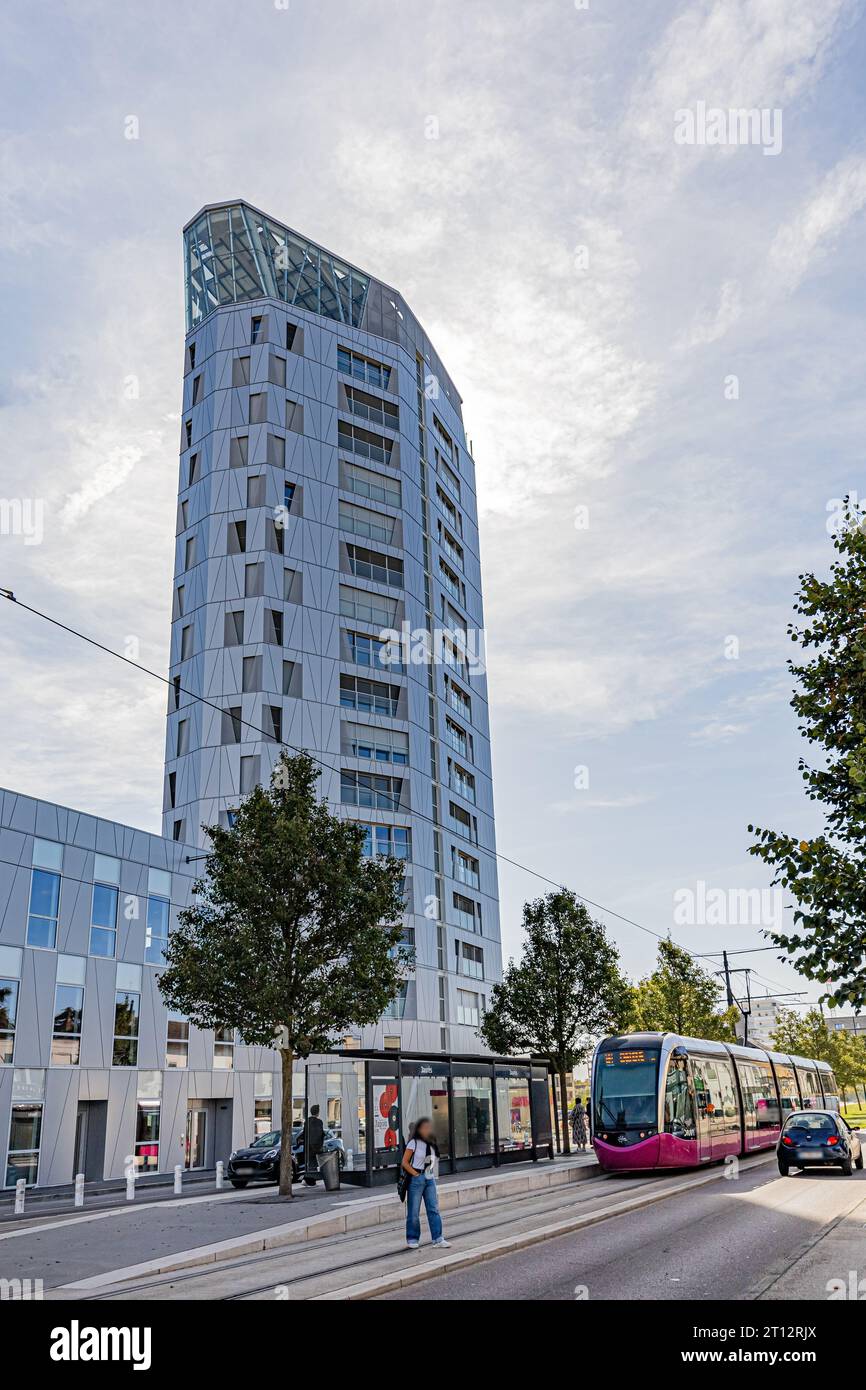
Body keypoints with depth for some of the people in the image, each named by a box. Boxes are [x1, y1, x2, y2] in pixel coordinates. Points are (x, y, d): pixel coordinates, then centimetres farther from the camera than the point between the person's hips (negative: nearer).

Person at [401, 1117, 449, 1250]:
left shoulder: (432, 1144, 10)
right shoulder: (414, 1143, -8)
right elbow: (405, 1162, -10)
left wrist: (433, 1176, 8)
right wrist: (415, 1174, -12)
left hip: (430, 1179, 6)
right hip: (416, 1179, -5)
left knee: (434, 1209, 0)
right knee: (414, 1212, 2)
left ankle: (438, 1238, 2)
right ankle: (412, 1239, 13)